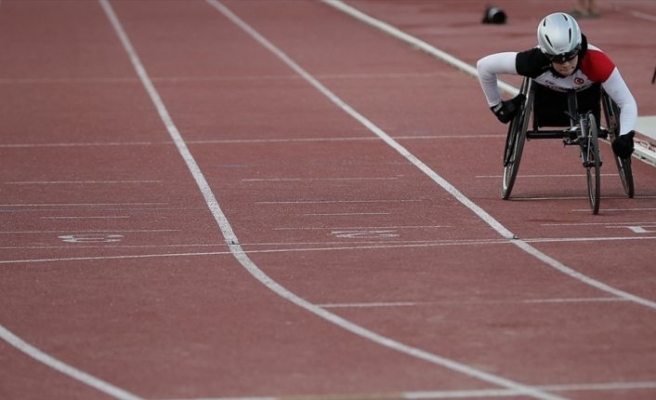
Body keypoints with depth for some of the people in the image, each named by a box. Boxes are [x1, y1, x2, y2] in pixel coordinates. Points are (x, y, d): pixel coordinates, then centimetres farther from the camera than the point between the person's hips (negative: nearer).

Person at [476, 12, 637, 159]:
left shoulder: (595, 61, -43)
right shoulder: (535, 60, -43)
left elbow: (627, 103, -36)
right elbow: (484, 65, -30)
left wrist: (625, 136, -52)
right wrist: (497, 106, -17)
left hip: (586, 92, 0)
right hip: (547, 92, 0)